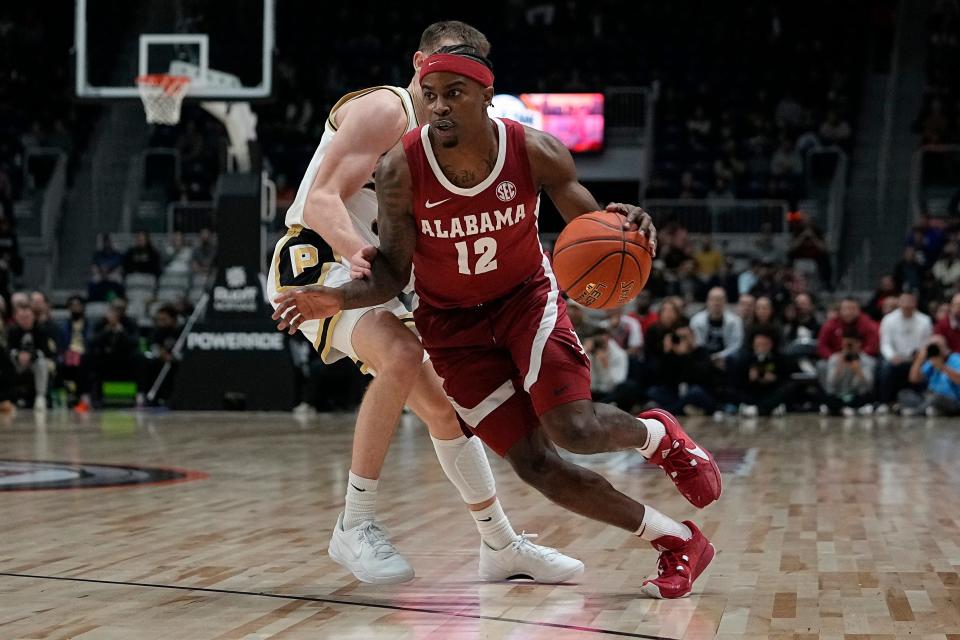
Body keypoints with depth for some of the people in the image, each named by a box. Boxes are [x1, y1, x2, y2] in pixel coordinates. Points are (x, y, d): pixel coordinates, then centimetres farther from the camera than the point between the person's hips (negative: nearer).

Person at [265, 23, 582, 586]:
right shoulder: (384, 110, -13)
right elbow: (320, 200, -24)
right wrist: (357, 251, -44)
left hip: (369, 279, 10)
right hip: (315, 263, -9)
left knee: (444, 408, 10)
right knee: (403, 355, -34)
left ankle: (502, 547, 23)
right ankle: (357, 526, -25)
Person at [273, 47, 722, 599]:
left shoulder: (536, 152, -20)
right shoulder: (401, 171, -22)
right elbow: (392, 272, -10)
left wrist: (625, 227, -29)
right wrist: (339, 299, -30)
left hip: (527, 297, -1)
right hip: (453, 324, 1)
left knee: (574, 428, -23)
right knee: (534, 465, -8)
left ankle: (660, 435, 14)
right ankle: (678, 543, 9)